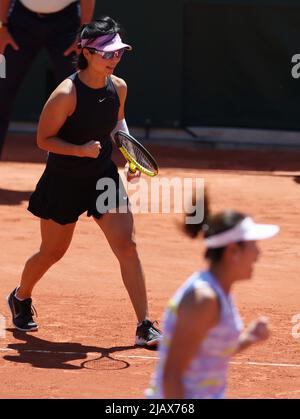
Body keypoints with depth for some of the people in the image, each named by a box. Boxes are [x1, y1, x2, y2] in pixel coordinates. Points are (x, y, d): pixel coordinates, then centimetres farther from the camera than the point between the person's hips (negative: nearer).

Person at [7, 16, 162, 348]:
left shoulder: (119, 87, -4)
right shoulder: (67, 94, -23)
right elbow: (43, 139, -15)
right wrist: (80, 150, -29)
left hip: (104, 176, 4)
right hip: (64, 181, -4)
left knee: (126, 246, -9)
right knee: (52, 252, 12)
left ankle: (145, 328, -8)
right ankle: (20, 298, 44)